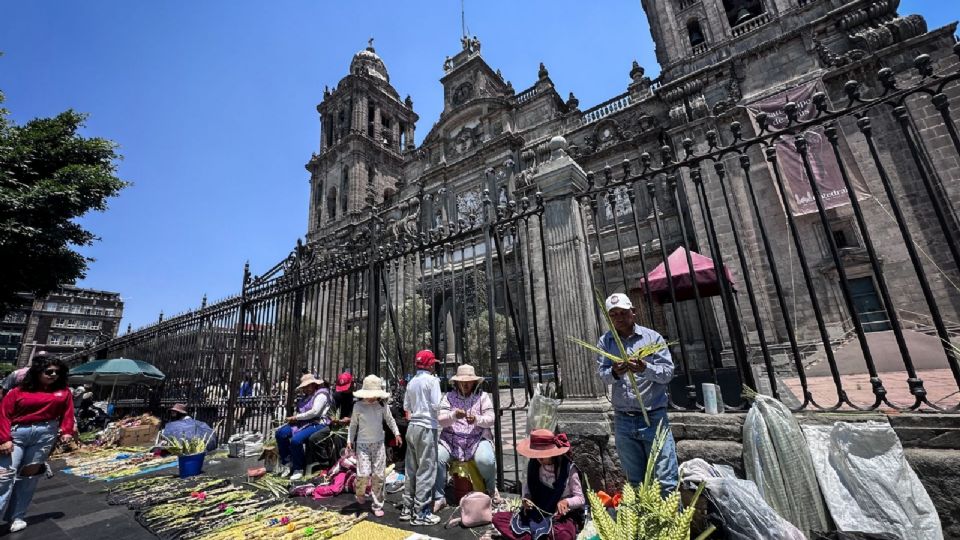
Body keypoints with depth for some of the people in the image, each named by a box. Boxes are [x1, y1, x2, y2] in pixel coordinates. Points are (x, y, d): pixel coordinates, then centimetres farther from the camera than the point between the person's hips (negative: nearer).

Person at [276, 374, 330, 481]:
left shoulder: (321, 395, -9)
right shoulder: (306, 396, 19)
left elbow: (314, 412, -19)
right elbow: (300, 411, 20)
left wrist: (296, 417, -12)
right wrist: (294, 418, -3)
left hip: (316, 423, -9)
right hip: (303, 422, 9)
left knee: (295, 440, -29)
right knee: (280, 433, -7)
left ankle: (298, 469, -8)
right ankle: (287, 463, 6)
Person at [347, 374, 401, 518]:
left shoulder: (382, 405, -2)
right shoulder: (358, 406, -4)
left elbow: (390, 420, 9)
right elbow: (353, 424, 6)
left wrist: (396, 432, 1)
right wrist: (349, 440, 1)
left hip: (379, 443, 2)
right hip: (363, 444, -1)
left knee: (379, 475, 2)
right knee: (364, 474, -10)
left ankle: (377, 505, 18)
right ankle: (360, 493, 25)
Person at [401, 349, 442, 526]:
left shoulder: (412, 381, 10)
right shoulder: (432, 380, -11)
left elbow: (406, 406, 12)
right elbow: (436, 405, -16)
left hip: (412, 427, 8)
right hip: (427, 427, -8)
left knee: (411, 469, 15)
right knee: (426, 470, 1)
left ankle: (407, 509, 25)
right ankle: (421, 513, 6)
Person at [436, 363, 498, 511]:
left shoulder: (483, 396, 4)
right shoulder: (448, 397, 4)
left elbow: (491, 419, -3)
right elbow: (441, 420, -5)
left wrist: (477, 419, -24)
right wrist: (454, 415, -26)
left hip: (478, 439, -1)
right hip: (451, 439, 1)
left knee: (486, 460, -27)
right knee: (437, 458, -24)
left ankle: (492, 489, 7)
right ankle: (439, 497, -2)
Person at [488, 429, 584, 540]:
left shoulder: (568, 468, -15)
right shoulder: (533, 465, -4)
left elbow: (580, 499, -9)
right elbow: (526, 488, 10)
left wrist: (566, 502, -29)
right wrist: (525, 499, -13)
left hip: (562, 516, -4)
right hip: (536, 513, 5)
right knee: (498, 518, -13)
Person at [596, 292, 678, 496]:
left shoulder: (652, 337, -1)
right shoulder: (605, 341, 4)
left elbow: (668, 372, -7)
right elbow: (602, 374, -6)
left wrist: (645, 368, -26)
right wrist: (614, 373, -27)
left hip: (654, 418, -2)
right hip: (623, 421, 2)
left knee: (666, 481, -1)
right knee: (635, 482, 15)